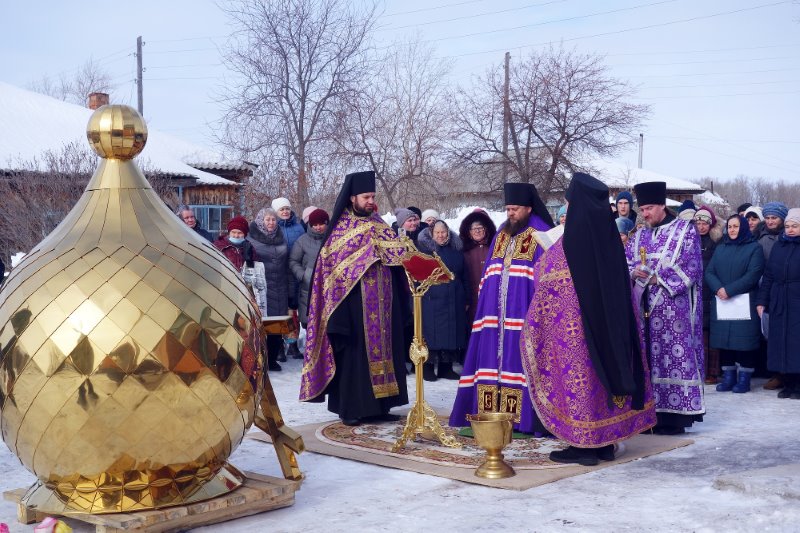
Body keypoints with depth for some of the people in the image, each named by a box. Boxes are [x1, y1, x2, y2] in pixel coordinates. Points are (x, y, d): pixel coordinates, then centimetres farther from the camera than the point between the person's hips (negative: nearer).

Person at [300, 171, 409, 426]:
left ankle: (378, 405, 16)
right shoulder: (341, 228, -4)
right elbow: (335, 266, -8)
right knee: (354, 351, -2)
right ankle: (350, 408, 5)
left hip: (381, 304, 6)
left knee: (382, 348, 8)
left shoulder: (378, 224, 12)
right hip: (355, 303, -6)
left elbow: (395, 251, 10)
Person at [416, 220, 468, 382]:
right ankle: (428, 368, 5)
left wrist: (466, 299, 12)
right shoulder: (424, 250, 0)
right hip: (431, 300, -4)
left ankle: (446, 367, 15)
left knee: (452, 333, 5)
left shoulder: (457, 251, 12)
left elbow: (464, 276, 16)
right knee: (431, 333, -4)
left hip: (454, 301, 4)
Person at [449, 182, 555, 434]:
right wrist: (484, 304, 11)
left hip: (522, 313, -6)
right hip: (495, 312, 6)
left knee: (519, 358, -5)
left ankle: (524, 418, 0)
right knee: (493, 359, 6)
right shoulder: (501, 235, 15)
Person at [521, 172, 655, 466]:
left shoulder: (569, 242, -14)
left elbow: (549, 289, -11)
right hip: (611, 325, 7)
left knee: (577, 376, 1)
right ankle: (606, 442, 19)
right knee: (604, 372, 12)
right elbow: (623, 287, 12)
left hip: (575, 325, -7)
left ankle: (583, 445, 4)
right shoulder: (610, 236, 5)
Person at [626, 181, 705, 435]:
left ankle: (675, 414, -2)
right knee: (647, 357, 4)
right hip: (644, 306, 5)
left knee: (674, 356, -6)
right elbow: (625, 262, 10)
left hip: (674, 306, -5)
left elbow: (690, 267, -7)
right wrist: (634, 272, -12)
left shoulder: (685, 230, 1)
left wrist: (657, 277, -12)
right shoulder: (639, 235, 16)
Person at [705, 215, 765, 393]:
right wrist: (718, 289, -13)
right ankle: (728, 377, 12)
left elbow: (753, 275, -10)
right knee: (724, 340, 4)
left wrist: (729, 290, -17)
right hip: (721, 303, 4)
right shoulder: (720, 248, 17)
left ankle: (744, 378, 3)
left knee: (744, 341, -5)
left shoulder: (754, 248, 3)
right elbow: (709, 272, 7)